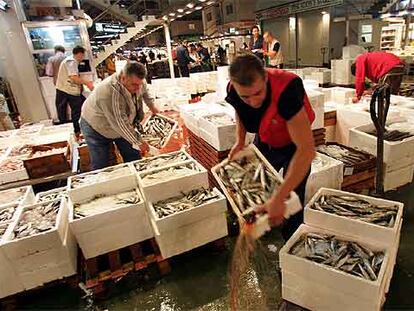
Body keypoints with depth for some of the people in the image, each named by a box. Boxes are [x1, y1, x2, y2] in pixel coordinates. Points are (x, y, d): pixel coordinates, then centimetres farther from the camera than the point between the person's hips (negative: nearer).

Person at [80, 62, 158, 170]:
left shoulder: (137, 82, -17)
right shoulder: (108, 93, -40)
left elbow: (145, 91, 10)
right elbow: (120, 123, -36)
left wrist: (151, 106, 18)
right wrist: (137, 142, -31)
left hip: (122, 127, 6)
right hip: (96, 128, -6)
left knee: (134, 158, 4)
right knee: (101, 166, -5)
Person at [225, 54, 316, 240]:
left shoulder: (286, 90, -41)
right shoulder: (233, 91, -24)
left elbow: (306, 149, -45)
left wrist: (279, 198, -49)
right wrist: (240, 141, -10)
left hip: (293, 144, -4)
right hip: (264, 141, 5)